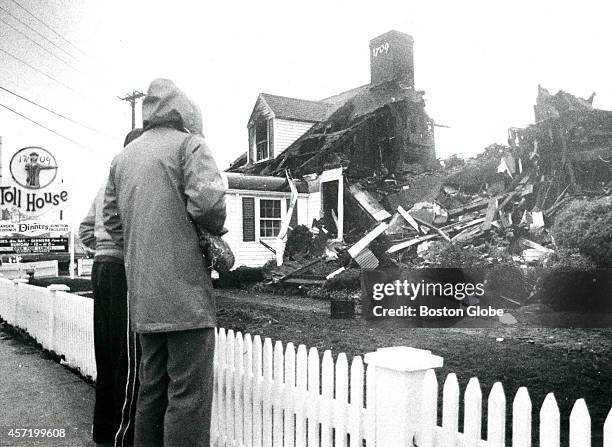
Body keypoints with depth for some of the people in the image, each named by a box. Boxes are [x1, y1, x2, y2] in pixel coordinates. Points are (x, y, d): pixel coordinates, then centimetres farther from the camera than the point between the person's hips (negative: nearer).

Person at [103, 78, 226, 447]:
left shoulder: (123, 158, 19)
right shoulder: (189, 143, -3)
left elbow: (112, 221, 19)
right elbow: (207, 201, -17)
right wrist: (217, 229, 1)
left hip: (143, 295, 7)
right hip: (185, 291, -7)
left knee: (153, 388, 17)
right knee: (189, 394, -2)